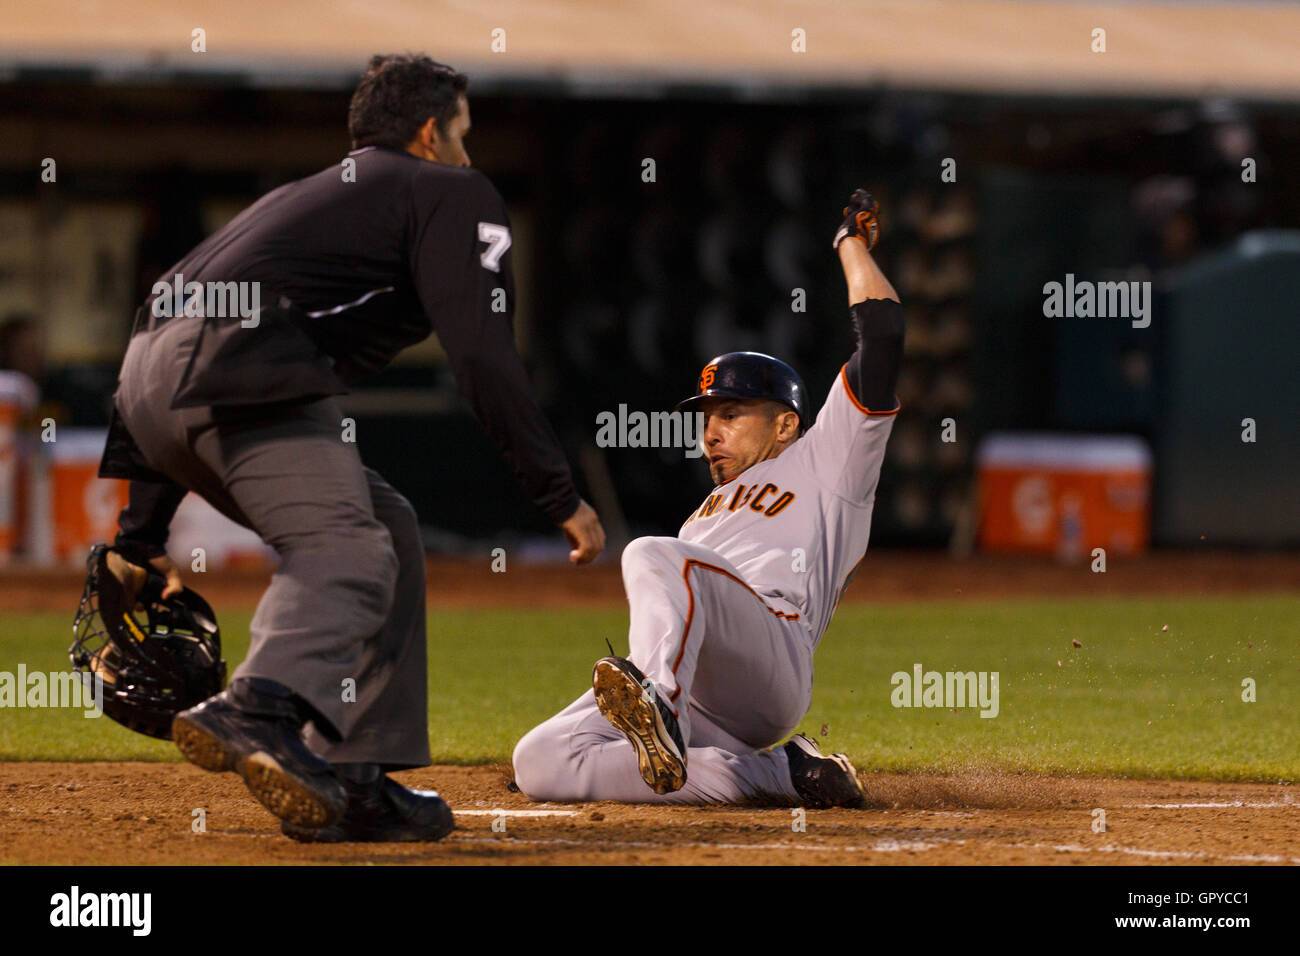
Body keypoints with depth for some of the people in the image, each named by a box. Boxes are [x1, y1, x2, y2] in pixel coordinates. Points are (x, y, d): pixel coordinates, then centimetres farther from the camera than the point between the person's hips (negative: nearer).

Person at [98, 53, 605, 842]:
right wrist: (560, 495, 1)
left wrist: (145, 538, 33)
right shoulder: (451, 193, 15)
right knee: (346, 550, -23)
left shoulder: (309, 194, 38)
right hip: (244, 362, -8)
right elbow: (484, 358, 0)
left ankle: (355, 783, 8)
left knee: (386, 531, 18)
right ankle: (261, 711, -54)